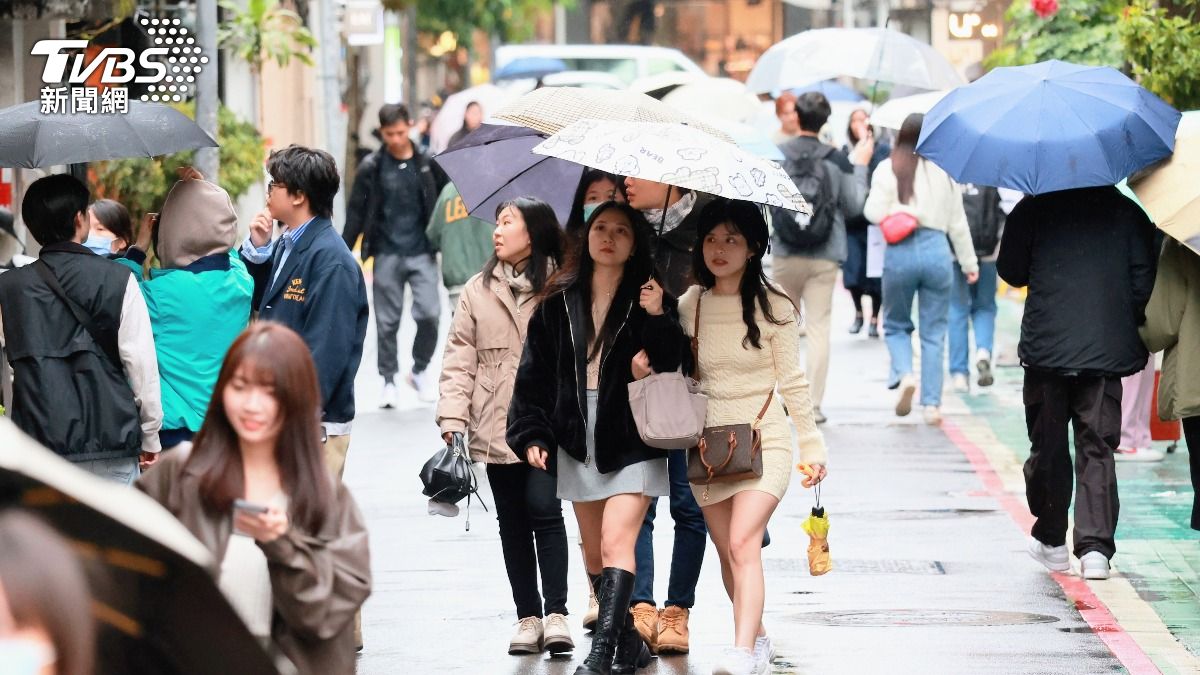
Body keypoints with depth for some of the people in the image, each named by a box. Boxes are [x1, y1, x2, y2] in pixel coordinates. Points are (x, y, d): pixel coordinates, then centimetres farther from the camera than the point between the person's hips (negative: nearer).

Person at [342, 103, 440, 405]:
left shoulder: (426, 164, 3)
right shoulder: (371, 168, 2)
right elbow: (356, 212, 5)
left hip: (421, 252, 0)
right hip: (387, 254, 0)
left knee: (429, 313, -10)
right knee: (387, 321, 4)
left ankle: (420, 369, 11)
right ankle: (388, 380, 14)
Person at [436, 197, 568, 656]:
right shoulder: (478, 291, 9)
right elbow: (460, 359, 6)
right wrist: (453, 418, -4)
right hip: (496, 428, 4)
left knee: (544, 510, -12)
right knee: (512, 520, 8)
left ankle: (555, 614, -9)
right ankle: (527, 617, 13)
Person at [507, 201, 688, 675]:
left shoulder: (648, 300, -1)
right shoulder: (559, 304, 6)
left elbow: (670, 365, -8)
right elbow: (535, 372, 8)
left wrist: (658, 320, -24)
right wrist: (531, 433, 0)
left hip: (631, 443, -4)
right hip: (577, 442, 4)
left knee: (616, 543, -16)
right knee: (594, 553, 8)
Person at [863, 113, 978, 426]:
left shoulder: (887, 169, -1)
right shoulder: (944, 170, 5)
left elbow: (875, 212, -8)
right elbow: (957, 222, 10)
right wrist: (969, 263, 18)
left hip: (899, 252, -1)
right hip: (937, 250, 1)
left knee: (896, 324, 16)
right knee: (934, 332, 8)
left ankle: (904, 374, -10)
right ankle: (932, 404, 6)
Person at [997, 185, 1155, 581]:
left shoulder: (1032, 211, -2)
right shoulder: (1127, 213, 2)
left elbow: (1011, 273, 4)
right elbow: (1144, 281, 0)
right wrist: (1131, 331, 13)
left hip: (1046, 346, -1)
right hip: (1107, 351, 1)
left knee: (1047, 444, 13)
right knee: (1097, 448, 2)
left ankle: (1051, 539, 22)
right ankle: (1095, 546, -8)